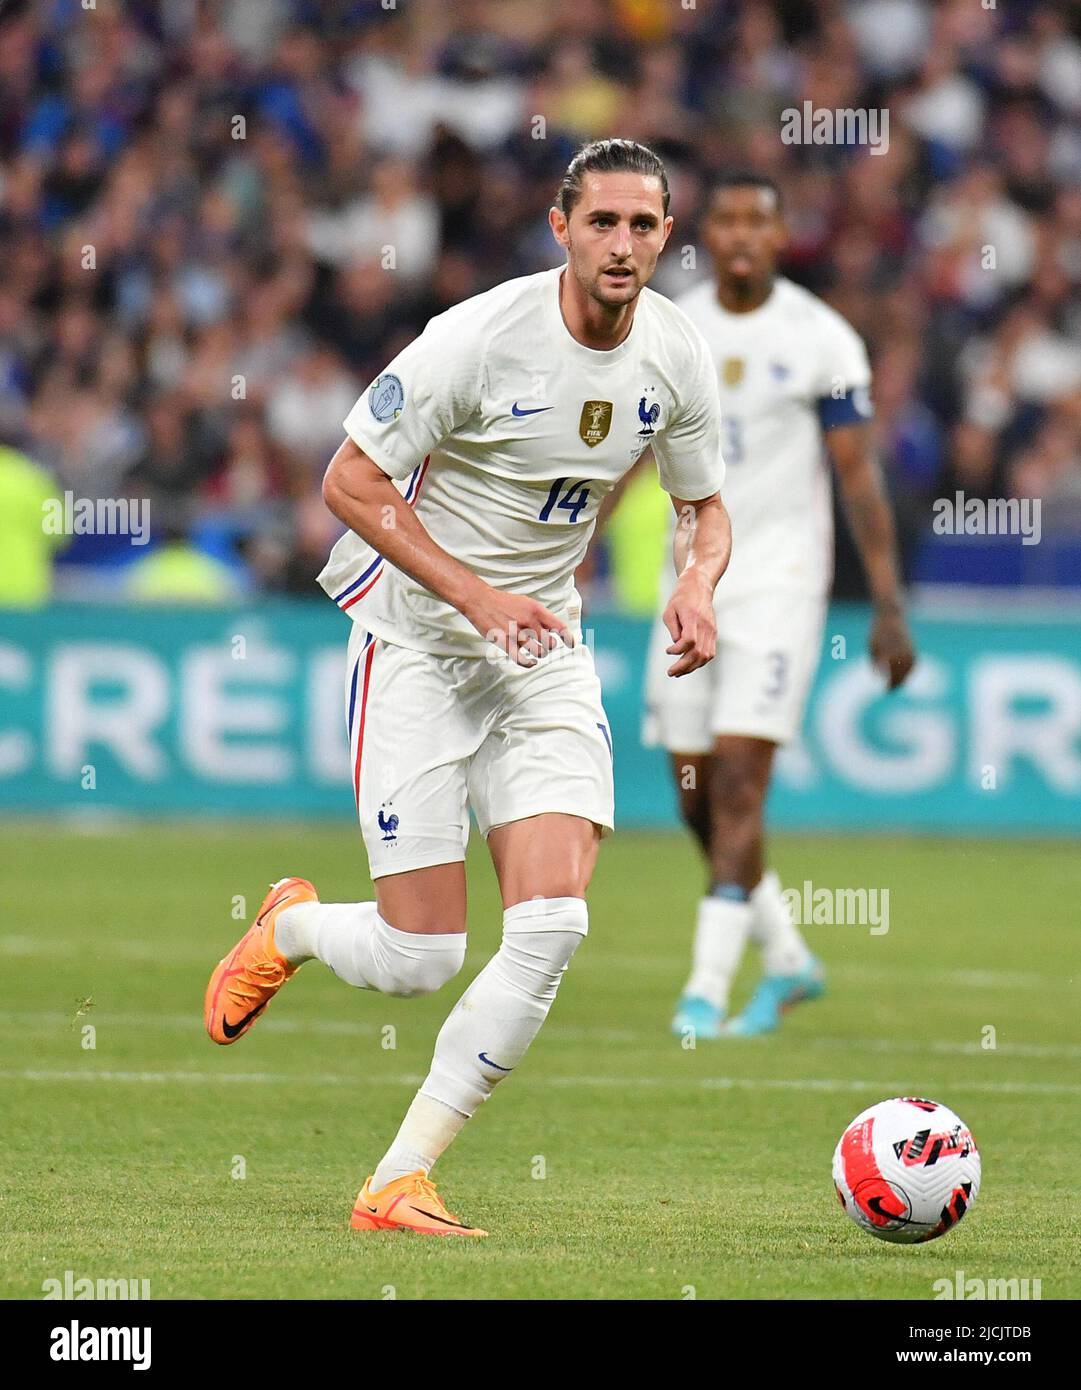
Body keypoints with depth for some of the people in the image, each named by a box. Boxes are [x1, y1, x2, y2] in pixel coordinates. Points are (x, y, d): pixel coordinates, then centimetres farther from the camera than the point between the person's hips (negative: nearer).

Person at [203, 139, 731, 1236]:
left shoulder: (675, 353, -2)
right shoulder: (479, 337, -20)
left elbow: (706, 507, 13)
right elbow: (349, 485, -15)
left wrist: (696, 584, -10)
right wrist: (477, 596, -23)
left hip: (546, 653, 5)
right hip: (417, 642, -5)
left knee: (552, 926, -13)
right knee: (417, 959, -7)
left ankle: (398, 1183, -4)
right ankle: (287, 927, 30)